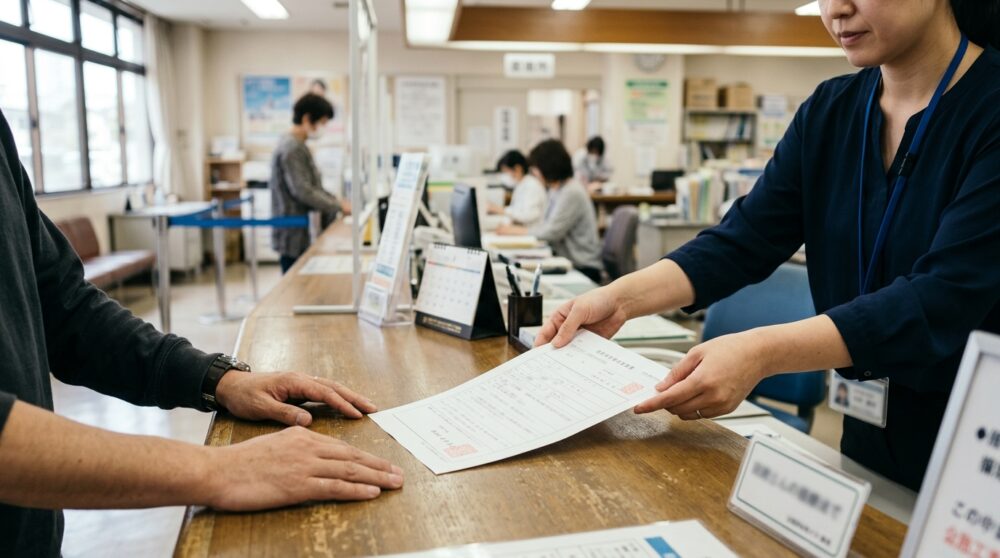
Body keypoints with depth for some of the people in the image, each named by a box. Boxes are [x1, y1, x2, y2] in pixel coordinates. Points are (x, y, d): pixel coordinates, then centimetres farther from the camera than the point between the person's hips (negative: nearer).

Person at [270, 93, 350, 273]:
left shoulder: (298, 146, 15)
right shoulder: (291, 149, -17)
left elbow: (313, 186, 22)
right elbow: (303, 192, -22)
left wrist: (336, 201, 10)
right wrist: (339, 206, -15)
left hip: (303, 234, 10)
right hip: (294, 237, -10)